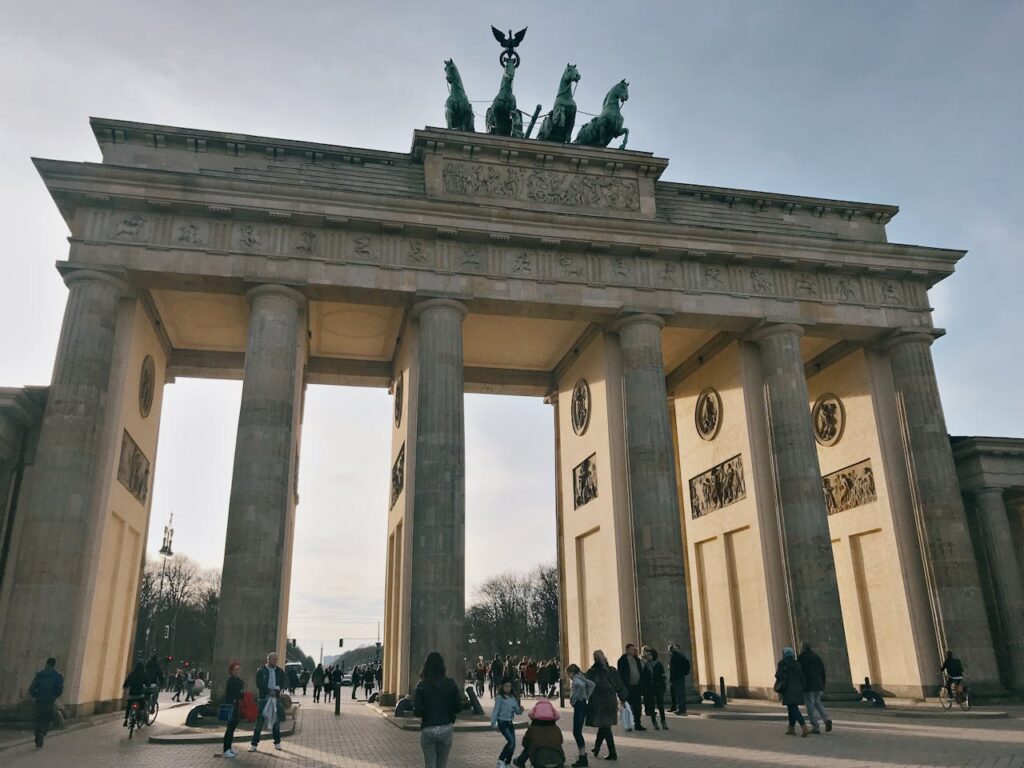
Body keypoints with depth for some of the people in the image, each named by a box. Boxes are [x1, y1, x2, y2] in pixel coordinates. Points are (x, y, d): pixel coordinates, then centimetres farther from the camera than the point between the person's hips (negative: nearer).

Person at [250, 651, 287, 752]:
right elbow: (259, 685, -7)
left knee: (276, 721, 8)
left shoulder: (280, 671, 7)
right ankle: (254, 744, 3)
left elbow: (282, 684, 2)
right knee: (260, 721, -4)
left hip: (276, 698, 3)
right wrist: (269, 691, -14)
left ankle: (277, 742, 18)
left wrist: (276, 691, -15)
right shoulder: (261, 671, -1)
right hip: (264, 698, -3)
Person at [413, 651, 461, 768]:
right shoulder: (450, 683, -4)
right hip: (446, 728, 1)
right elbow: (458, 707, -3)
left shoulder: (422, 685, -8)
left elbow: (417, 711, -12)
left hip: (428, 729, -1)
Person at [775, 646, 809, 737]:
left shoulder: (782, 663, -5)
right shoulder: (797, 664, 9)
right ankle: (791, 729, 23)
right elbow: (802, 678, 8)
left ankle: (805, 728, -22)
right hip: (798, 689, 6)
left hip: (788, 689, -6)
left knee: (793, 709, -8)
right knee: (792, 708, 17)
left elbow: (778, 676, -12)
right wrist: (801, 690, 14)